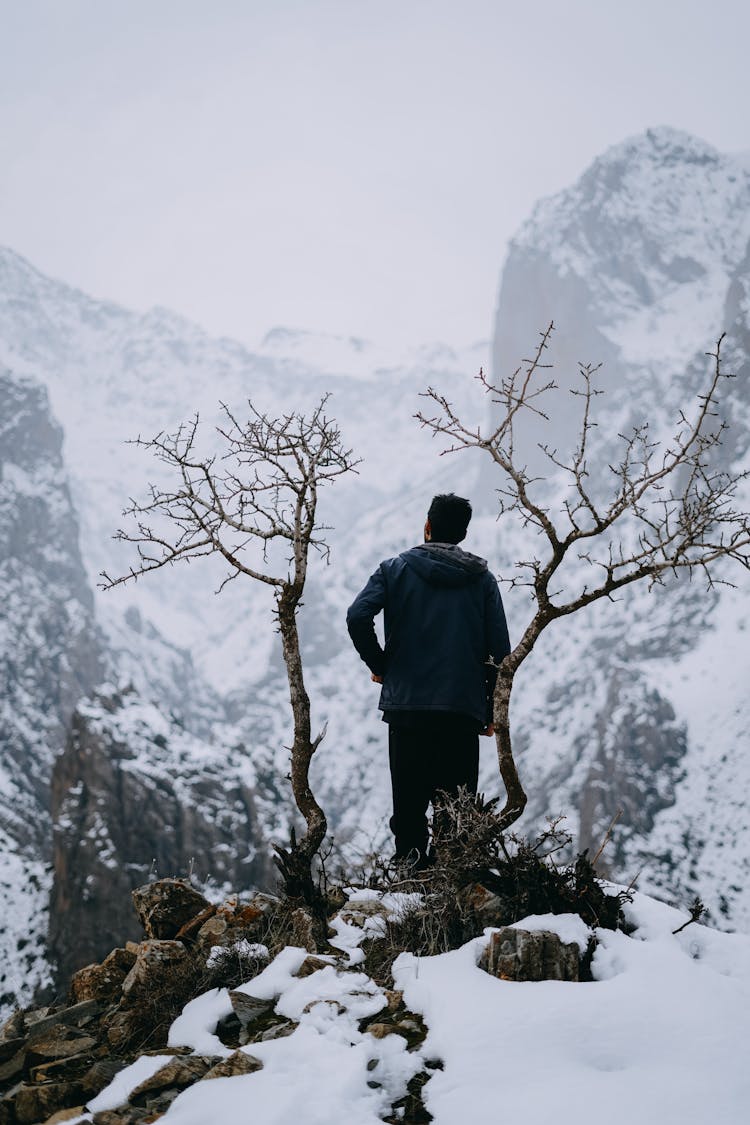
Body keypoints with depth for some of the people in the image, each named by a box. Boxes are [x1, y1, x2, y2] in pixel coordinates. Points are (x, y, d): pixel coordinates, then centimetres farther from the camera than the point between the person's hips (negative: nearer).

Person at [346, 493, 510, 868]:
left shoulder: (396, 568, 3)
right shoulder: (483, 578, 7)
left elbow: (357, 616, -11)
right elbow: (499, 650, 4)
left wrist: (378, 663, 5)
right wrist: (491, 711, 11)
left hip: (406, 704, -1)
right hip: (464, 710, 1)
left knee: (409, 805, 5)